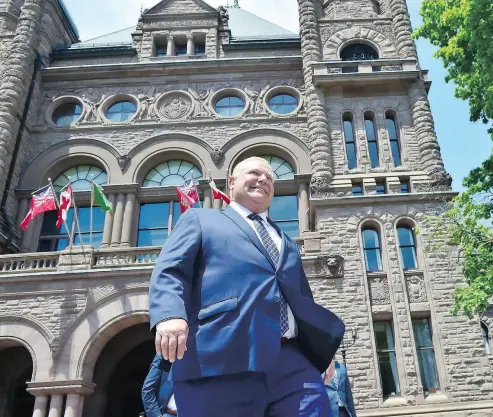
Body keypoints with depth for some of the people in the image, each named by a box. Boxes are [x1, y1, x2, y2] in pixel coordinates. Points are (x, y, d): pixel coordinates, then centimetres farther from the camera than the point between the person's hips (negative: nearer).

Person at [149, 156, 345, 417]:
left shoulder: (286, 242, 34)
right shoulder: (200, 219, 19)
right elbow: (170, 272, 3)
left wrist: (323, 340, 13)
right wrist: (169, 315, -18)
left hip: (292, 360, 5)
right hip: (222, 358, -4)